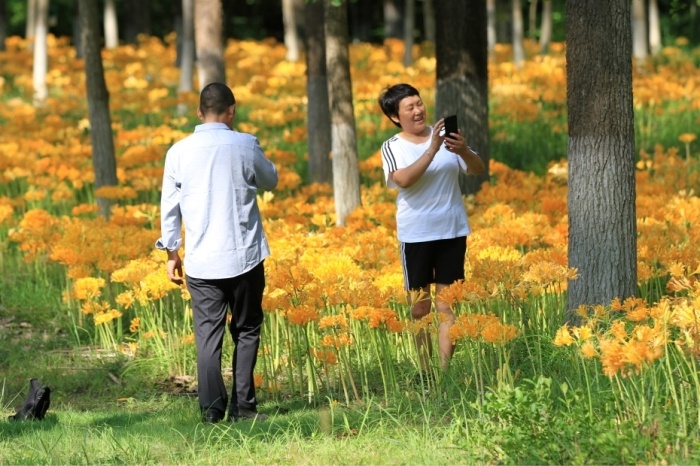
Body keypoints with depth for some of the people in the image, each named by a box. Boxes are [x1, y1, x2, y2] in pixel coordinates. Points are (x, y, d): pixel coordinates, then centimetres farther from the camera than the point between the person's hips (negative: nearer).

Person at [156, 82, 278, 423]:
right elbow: (269, 181, 13)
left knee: (208, 335, 4)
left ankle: (212, 409, -1)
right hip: (244, 256, -1)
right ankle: (242, 406, 7)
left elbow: (169, 206, 5)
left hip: (201, 261, 1)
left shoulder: (180, 152, -1)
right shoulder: (245, 146, -6)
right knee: (246, 332, 11)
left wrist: (171, 253, 14)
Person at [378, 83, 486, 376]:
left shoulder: (445, 134, 1)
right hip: (415, 235, -1)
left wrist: (463, 151, -22)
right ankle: (425, 370, 15)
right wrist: (432, 149, -28)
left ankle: (445, 370, -1)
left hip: (452, 231, 1)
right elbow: (403, 179, -21)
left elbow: (478, 170, -2)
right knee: (419, 309, 6)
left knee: (446, 306, 0)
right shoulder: (392, 147, -3)